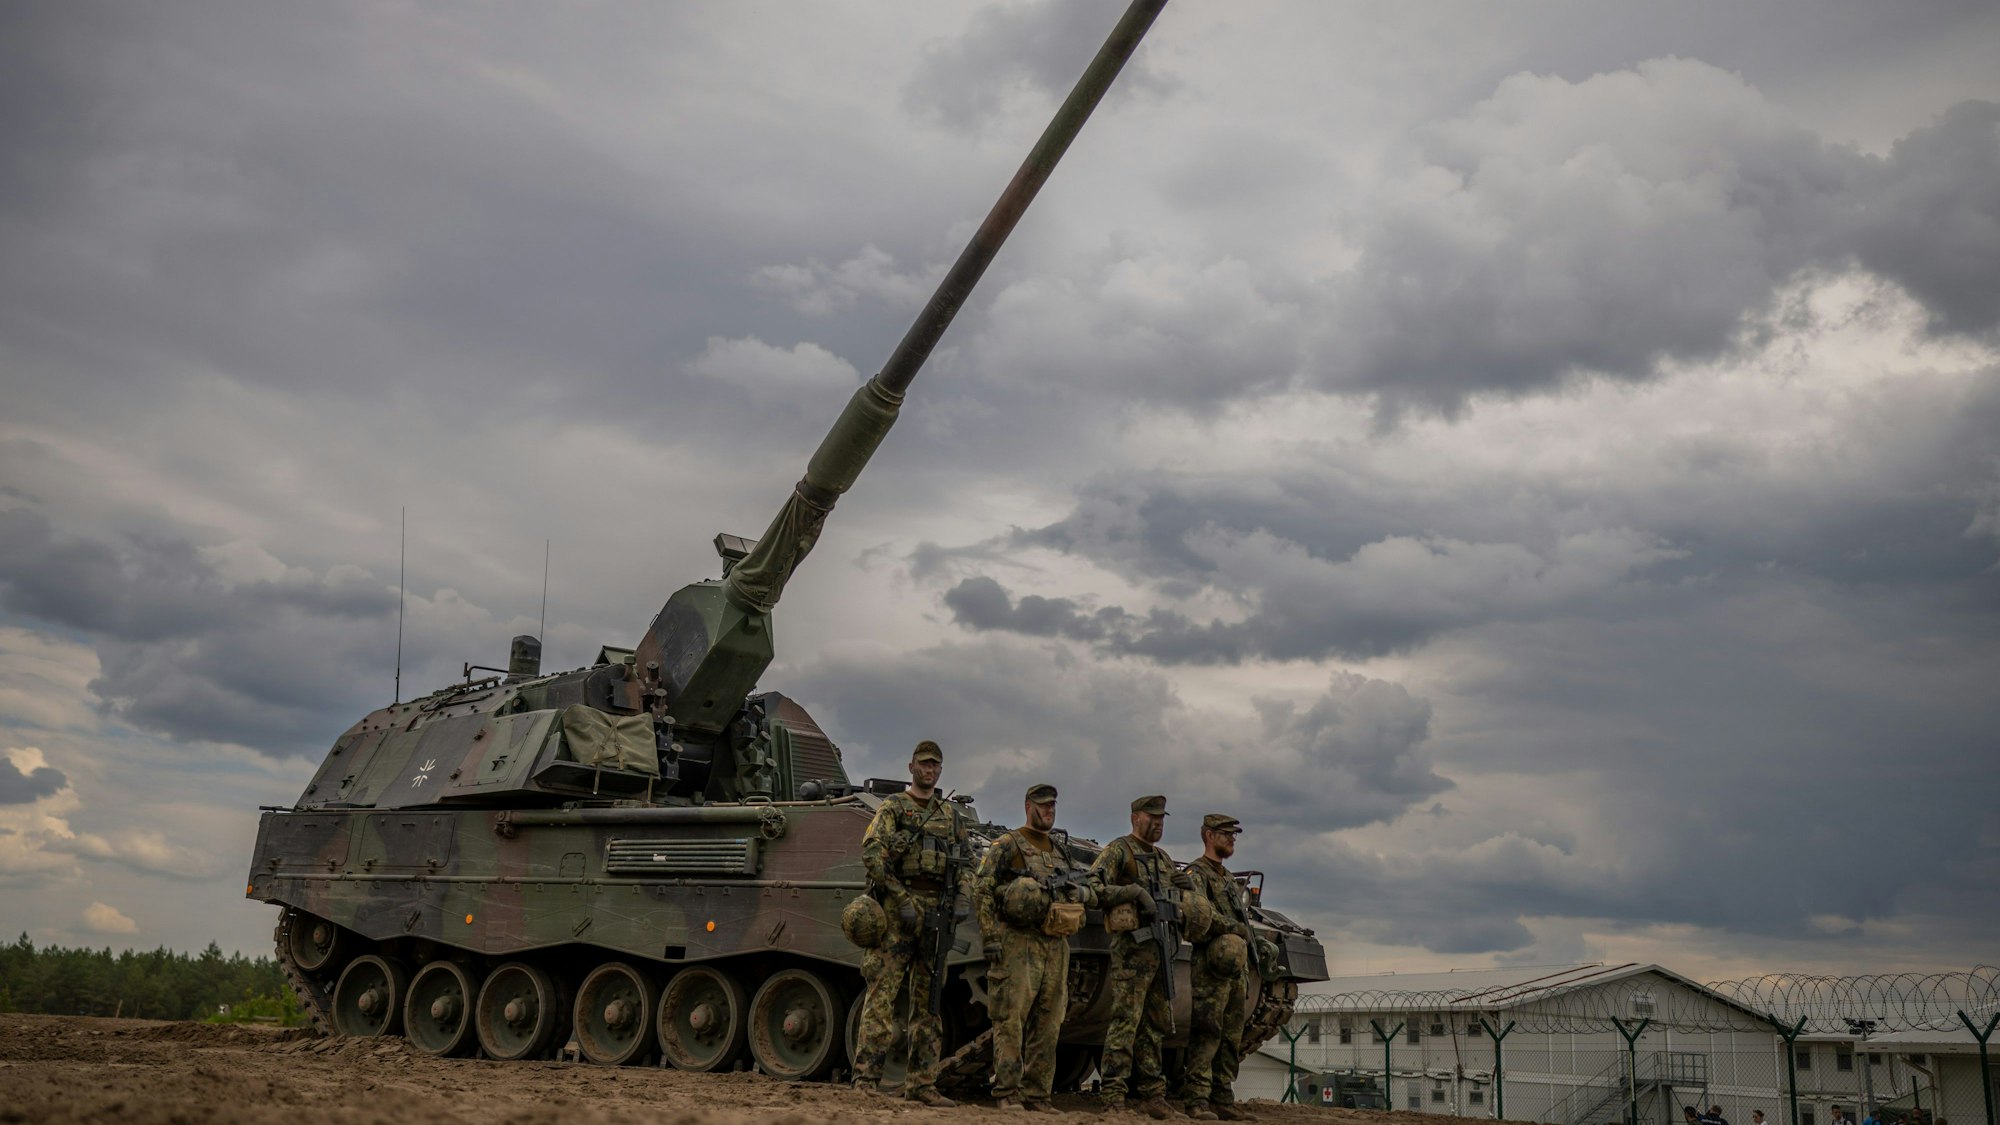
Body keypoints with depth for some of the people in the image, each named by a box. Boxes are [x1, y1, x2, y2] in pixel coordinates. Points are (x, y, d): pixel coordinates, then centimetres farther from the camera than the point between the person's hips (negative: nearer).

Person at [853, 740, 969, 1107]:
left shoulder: (953, 814, 19)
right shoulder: (893, 807, 4)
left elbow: (964, 865, 21)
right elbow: (872, 852, -9)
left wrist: (961, 901, 4)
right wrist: (901, 898, -16)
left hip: (937, 909, 5)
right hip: (898, 907, -5)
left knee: (929, 1001, 6)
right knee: (882, 993, -10)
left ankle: (922, 1083, 11)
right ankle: (866, 1078, -10)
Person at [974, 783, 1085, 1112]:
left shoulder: (1060, 853, 19)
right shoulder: (1007, 845, -1)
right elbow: (981, 891, -7)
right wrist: (990, 938, -15)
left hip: (1055, 946, 6)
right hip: (1018, 943, -6)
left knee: (1048, 1025, 5)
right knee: (1011, 1019, -7)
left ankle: (1037, 1094, 10)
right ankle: (1007, 1093, -4)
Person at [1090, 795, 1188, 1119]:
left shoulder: (1163, 858, 23)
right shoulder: (1118, 850, 0)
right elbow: (1092, 888, -11)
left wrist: (1186, 886, 10)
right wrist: (1132, 891, -18)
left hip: (1162, 946, 8)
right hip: (1133, 946, -8)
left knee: (1155, 1026, 10)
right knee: (1125, 1022, -11)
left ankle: (1152, 1093, 15)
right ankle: (1113, 1097, -10)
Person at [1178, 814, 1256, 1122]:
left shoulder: (1230, 879, 25)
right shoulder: (1196, 873, -2)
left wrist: (1246, 970, 19)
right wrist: (1233, 928, -11)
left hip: (1236, 968, 9)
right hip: (1211, 967, -9)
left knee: (1231, 1038, 8)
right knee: (1206, 1034, -13)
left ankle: (1223, 1100, 11)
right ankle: (1196, 1100, -14)